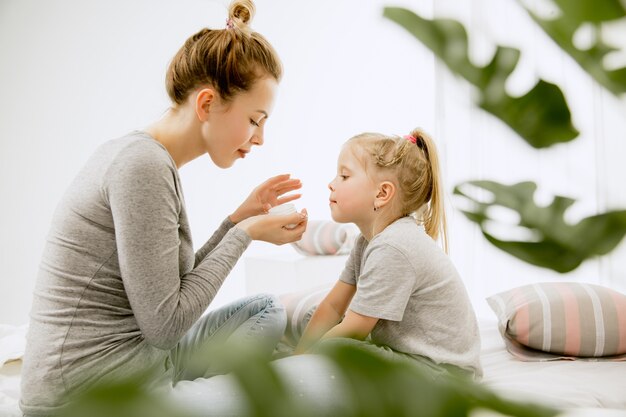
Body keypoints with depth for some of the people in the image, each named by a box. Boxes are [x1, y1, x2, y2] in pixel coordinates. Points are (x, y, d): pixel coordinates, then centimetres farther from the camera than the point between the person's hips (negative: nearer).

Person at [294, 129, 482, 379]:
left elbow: (354, 330, -19)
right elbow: (333, 305, 8)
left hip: (441, 368, -10)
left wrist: (307, 352, -5)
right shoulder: (370, 239, 7)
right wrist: (298, 354, 1)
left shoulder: (393, 248, -24)